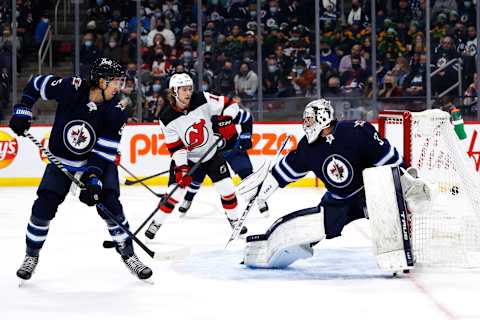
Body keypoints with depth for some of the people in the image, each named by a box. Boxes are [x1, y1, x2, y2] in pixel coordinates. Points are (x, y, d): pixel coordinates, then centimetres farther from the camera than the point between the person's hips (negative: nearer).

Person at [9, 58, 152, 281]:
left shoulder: (116, 111, -20)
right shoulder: (71, 88, -22)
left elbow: (104, 151, -20)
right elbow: (36, 84, -5)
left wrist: (94, 179, -29)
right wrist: (22, 111, -12)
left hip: (98, 161, 0)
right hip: (62, 159, 0)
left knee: (110, 205, -14)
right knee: (43, 208, -7)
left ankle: (128, 255, 2)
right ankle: (31, 256, 14)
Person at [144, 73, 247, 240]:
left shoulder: (203, 100, -18)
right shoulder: (167, 118, -19)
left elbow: (230, 105, -11)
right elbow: (176, 147, -16)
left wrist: (226, 122, -25)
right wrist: (182, 168, -24)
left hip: (211, 152, 2)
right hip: (186, 157, -2)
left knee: (226, 187, -2)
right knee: (175, 191, -11)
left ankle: (234, 219, 19)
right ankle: (156, 222, 4)